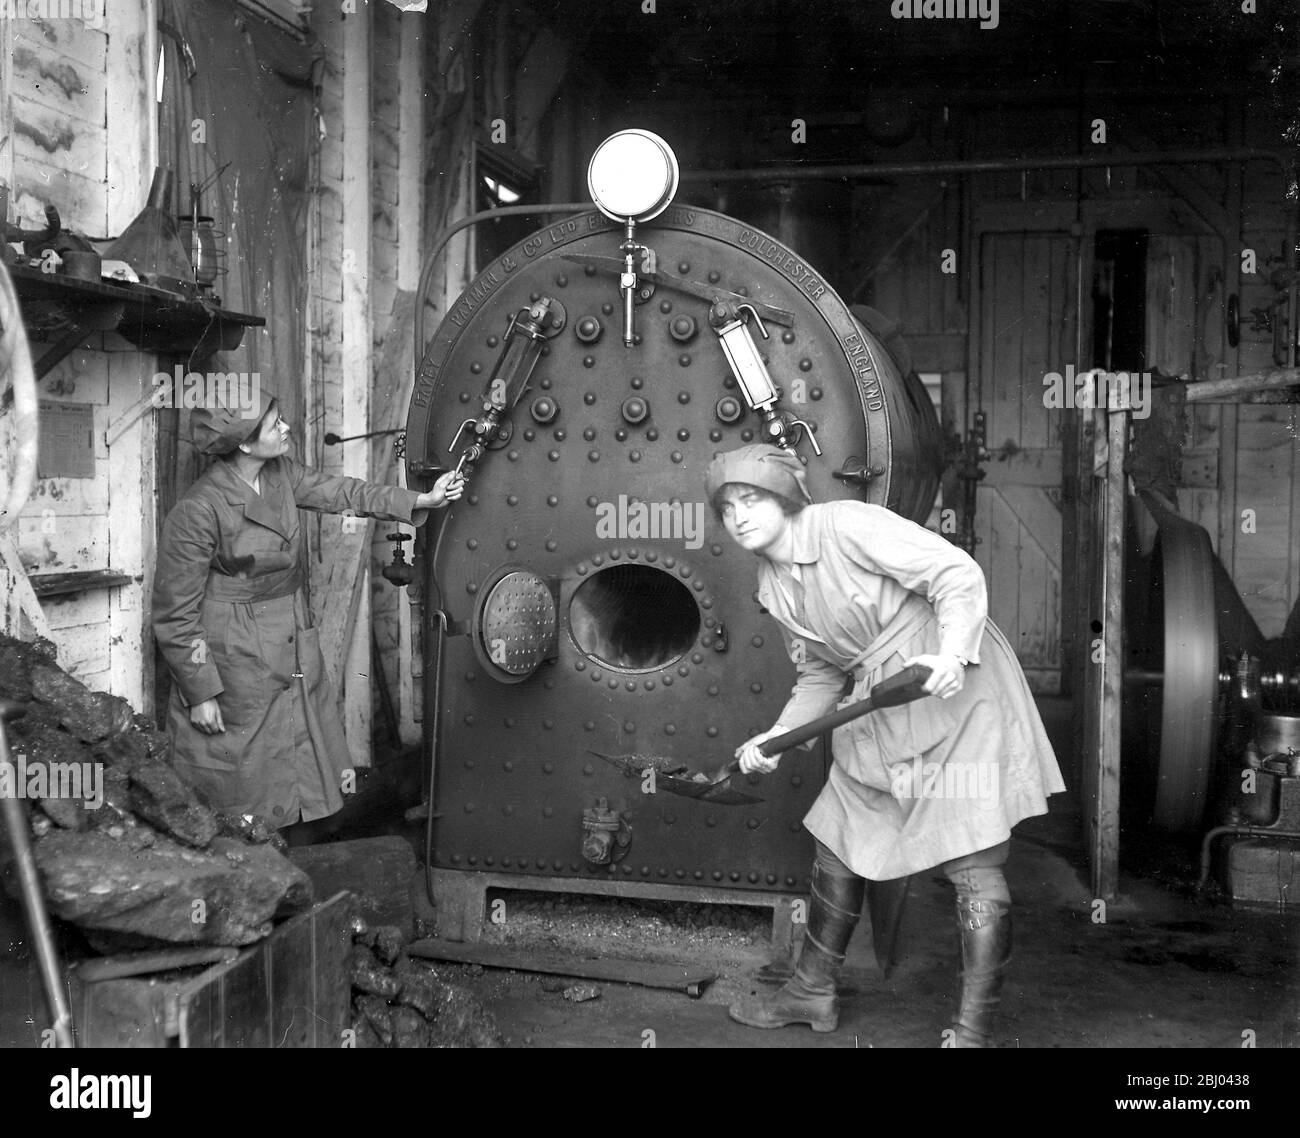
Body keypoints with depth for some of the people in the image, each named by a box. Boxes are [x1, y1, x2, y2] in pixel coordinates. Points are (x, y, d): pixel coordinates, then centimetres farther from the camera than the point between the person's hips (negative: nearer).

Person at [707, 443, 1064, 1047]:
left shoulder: (848, 525, -18)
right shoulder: (774, 588, 6)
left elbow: (959, 574, -21)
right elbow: (820, 675, 15)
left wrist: (952, 654, -36)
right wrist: (776, 738, 0)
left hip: (957, 695, -8)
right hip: (878, 714, 8)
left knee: (973, 865, -7)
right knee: (836, 845, 15)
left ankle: (974, 1031, 2)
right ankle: (812, 992, 32)